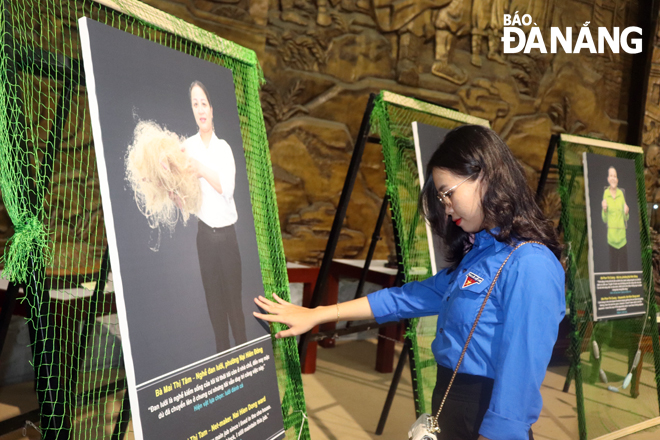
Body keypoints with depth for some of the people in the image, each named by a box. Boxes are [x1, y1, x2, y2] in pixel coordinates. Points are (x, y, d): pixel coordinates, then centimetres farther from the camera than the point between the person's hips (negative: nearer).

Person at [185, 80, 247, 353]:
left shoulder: (224, 147, -1)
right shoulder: (189, 146, -2)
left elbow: (228, 187, -17)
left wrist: (202, 170, -31)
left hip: (227, 233, -1)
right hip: (205, 234, 1)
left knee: (234, 294, 5)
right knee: (213, 296, 9)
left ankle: (243, 347, 18)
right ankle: (222, 349, 22)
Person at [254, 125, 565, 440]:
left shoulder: (529, 265, -21)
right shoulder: (477, 253, 7)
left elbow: (521, 370, -23)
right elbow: (415, 296, 11)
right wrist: (318, 315, 11)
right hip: (450, 410, 8)